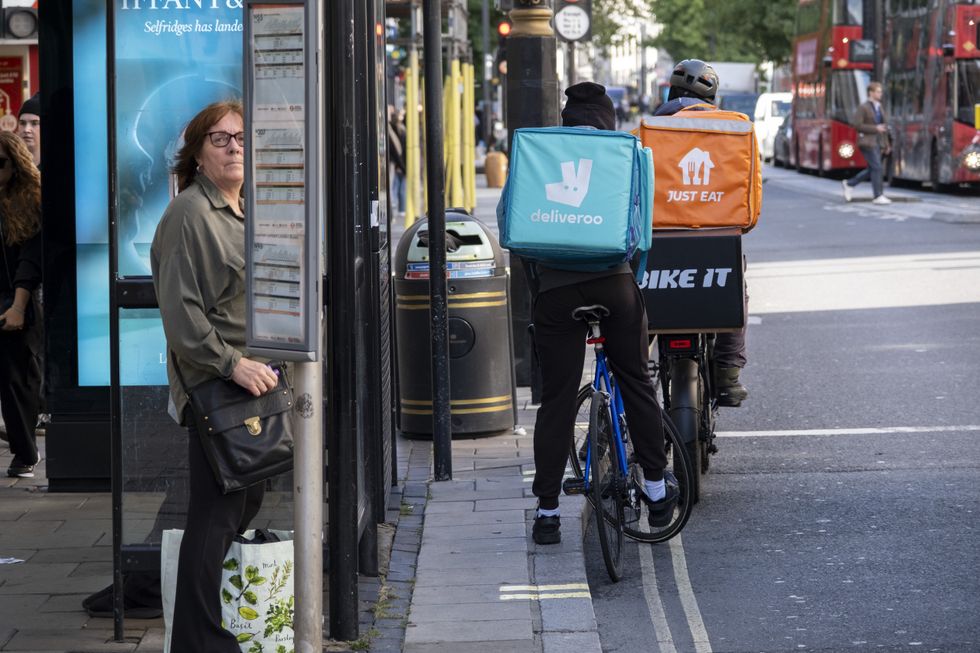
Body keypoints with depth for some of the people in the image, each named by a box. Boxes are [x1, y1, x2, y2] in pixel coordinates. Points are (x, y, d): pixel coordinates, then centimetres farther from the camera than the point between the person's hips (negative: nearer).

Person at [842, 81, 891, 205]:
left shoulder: (880, 108, 15)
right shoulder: (863, 108, -7)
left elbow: (884, 126, 18)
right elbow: (858, 126, -12)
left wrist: (886, 145, 14)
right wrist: (875, 128, -18)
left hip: (878, 143, 8)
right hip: (868, 142, -8)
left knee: (871, 169, 9)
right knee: (877, 167, -11)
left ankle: (849, 184, 24)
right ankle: (878, 196, -6)